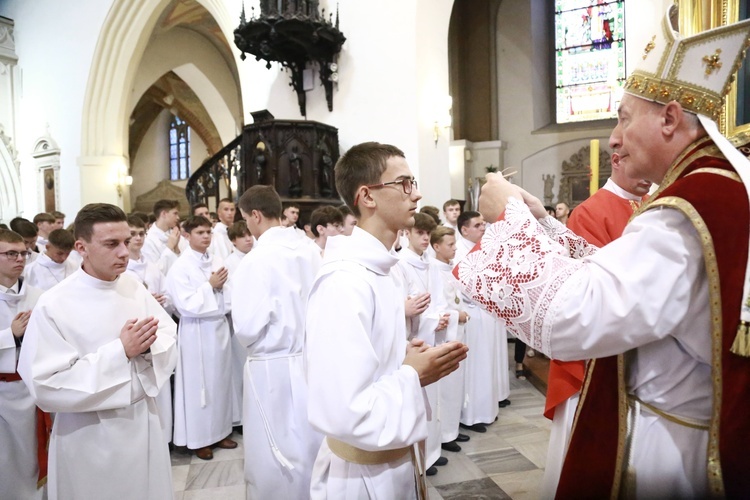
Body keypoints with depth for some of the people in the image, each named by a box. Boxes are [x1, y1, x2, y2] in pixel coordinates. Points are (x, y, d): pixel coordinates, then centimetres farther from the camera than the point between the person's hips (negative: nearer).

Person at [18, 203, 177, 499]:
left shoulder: (136, 289, -3)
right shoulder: (53, 305, -17)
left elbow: (170, 344, 1)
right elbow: (45, 387, -20)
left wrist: (148, 346, -21)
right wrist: (121, 351, -24)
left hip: (143, 422, 5)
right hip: (89, 437, -4)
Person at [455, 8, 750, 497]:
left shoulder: (691, 208, -27)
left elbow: (567, 316, -34)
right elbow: (618, 279, 11)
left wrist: (511, 216, -21)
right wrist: (543, 224, 3)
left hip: (667, 447, -9)